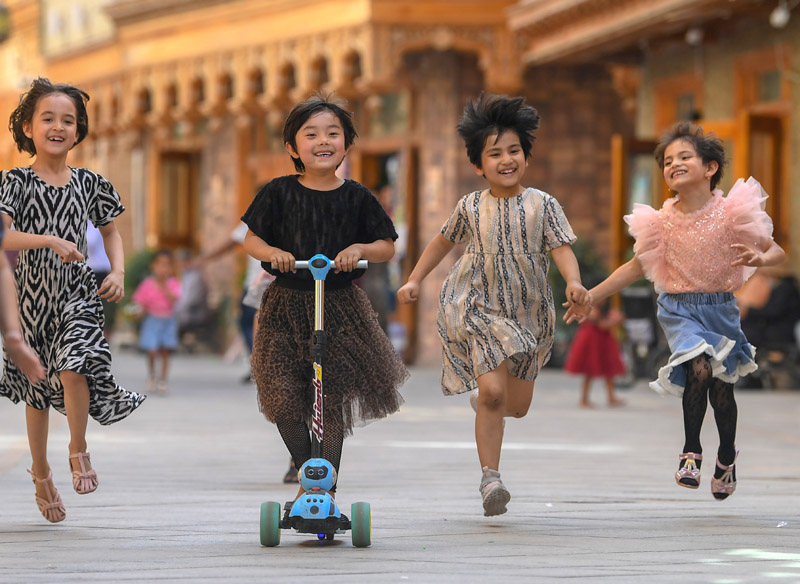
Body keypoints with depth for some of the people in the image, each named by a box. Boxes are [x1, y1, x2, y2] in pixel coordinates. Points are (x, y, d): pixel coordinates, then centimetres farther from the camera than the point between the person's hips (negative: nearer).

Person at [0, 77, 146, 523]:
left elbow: (111, 231, 16)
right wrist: (51, 241, -29)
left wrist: (118, 272, -1)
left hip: (77, 292, 0)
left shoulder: (88, 184, 4)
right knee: (37, 388, 10)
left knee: (73, 368, -23)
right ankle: (41, 474, 28)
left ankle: (79, 451, 0)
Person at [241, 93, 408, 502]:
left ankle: (325, 485, 12)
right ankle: (305, 468, 17)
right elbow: (251, 240, 5)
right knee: (282, 399, -8)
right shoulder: (279, 193, 0)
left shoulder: (356, 198, 1)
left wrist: (360, 248, -15)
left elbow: (387, 246, 5)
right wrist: (272, 252, -16)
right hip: (286, 306, 0)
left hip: (340, 308, 0)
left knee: (332, 401, -1)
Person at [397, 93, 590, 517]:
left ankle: (484, 396, 48)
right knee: (492, 393, -19)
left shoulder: (542, 204, -3)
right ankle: (490, 478, -11)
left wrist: (574, 282, -30)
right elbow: (443, 241, 16)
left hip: (527, 313, 2)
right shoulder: (471, 207, 0)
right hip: (479, 309, -2)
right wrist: (415, 279, 13)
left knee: (517, 406, 10)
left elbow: (562, 248, -11)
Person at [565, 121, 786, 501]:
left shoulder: (731, 212, -9)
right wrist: (590, 297, 8)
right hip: (680, 309, 0)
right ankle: (690, 452, -9)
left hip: (720, 308, 0)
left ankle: (727, 456, 34)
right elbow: (636, 267, 8)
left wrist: (760, 259, -27)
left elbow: (776, 250, -3)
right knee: (699, 369, -25)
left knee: (721, 387, 6)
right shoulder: (663, 221, -3)